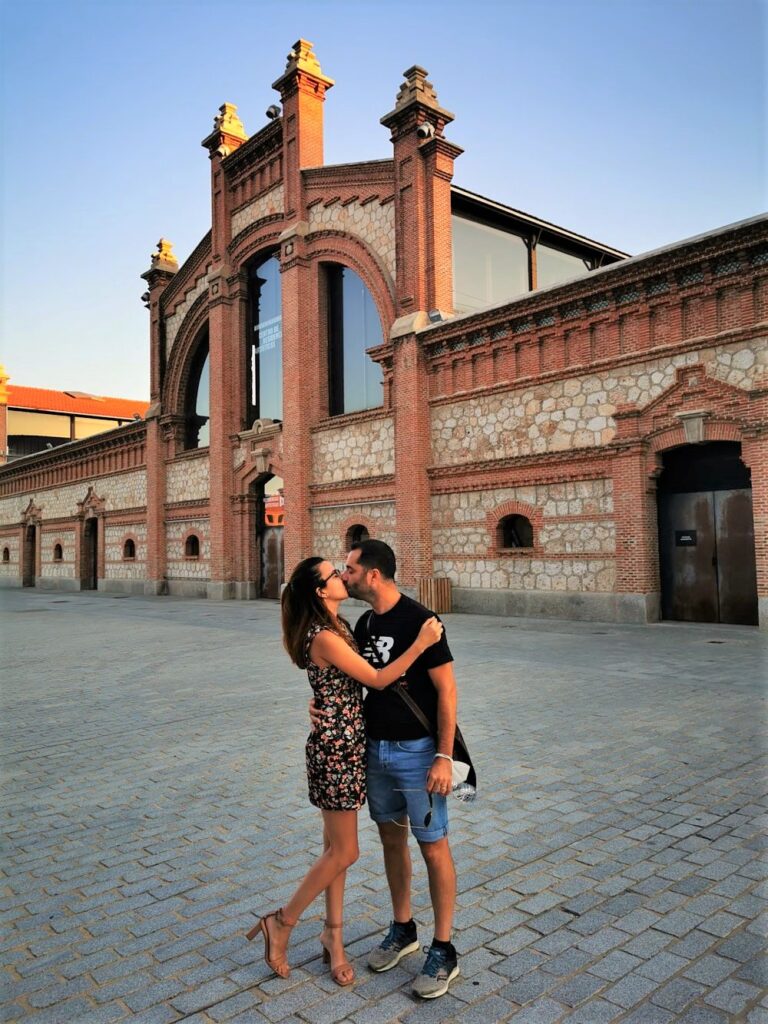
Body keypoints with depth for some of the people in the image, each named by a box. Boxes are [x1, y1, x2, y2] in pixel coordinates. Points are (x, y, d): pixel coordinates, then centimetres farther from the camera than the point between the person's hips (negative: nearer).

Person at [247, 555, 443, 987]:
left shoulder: (339, 626, 8)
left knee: (336, 847, 17)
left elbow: (363, 675, 13)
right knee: (344, 852, 3)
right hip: (335, 749, -9)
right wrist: (420, 644, -20)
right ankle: (281, 923, 20)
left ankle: (334, 935, 30)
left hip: (351, 744, 9)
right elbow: (378, 679, -19)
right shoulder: (324, 638, -22)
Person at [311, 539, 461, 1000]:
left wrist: (444, 757, -20)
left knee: (433, 847, 5)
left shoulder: (419, 621, -18)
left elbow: (447, 690, -17)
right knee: (392, 839, 19)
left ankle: (444, 952, 21)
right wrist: (323, 704, -5)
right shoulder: (365, 623, 5)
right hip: (376, 749, 7)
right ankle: (403, 929, 38)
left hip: (417, 752, -7)